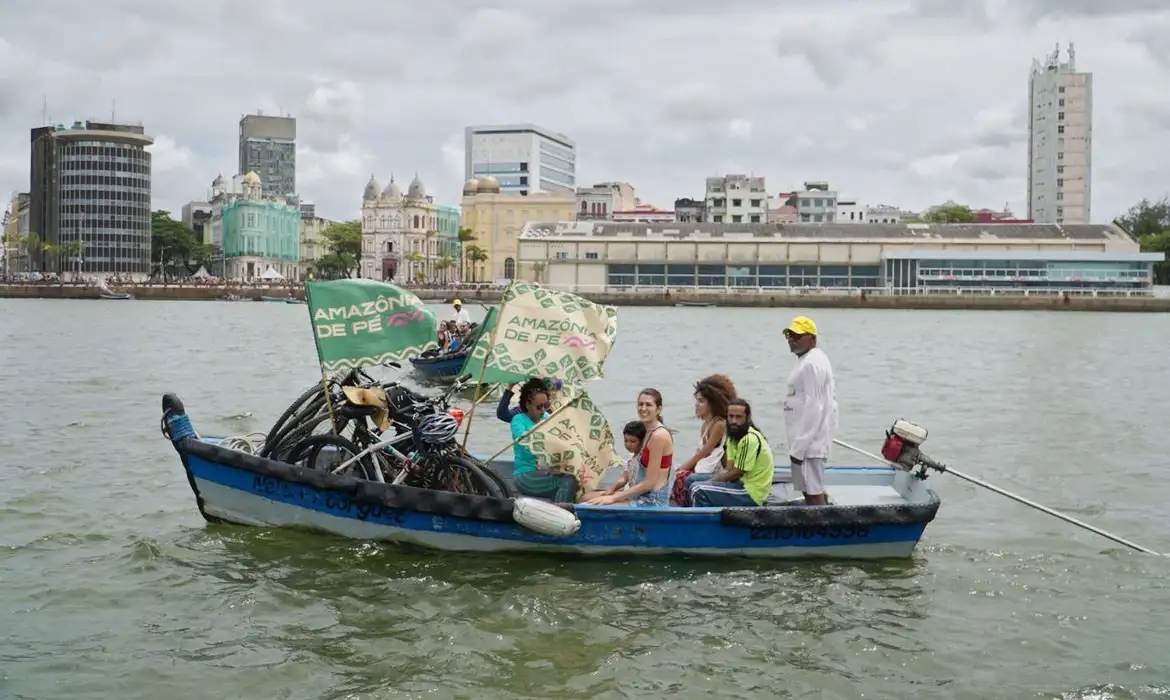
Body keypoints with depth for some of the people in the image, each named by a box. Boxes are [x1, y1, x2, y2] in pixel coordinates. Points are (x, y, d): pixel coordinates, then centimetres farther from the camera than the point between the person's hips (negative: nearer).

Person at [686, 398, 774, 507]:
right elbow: (728, 469, 6)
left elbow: (736, 474, -18)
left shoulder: (750, 439, -21)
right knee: (692, 479, 13)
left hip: (751, 493, -10)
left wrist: (709, 482, -6)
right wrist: (707, 482, -10)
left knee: (698, 490, -21)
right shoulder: (733, 436, 9)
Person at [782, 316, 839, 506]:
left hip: (809, 440, -11)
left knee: (814, 493, -10)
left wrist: (798, 446, -21)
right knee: (810, 490, 15)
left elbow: (813, 407, -21)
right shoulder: (809, 360, 17)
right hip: (809, 439, 11)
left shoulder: (811, 364, -16)